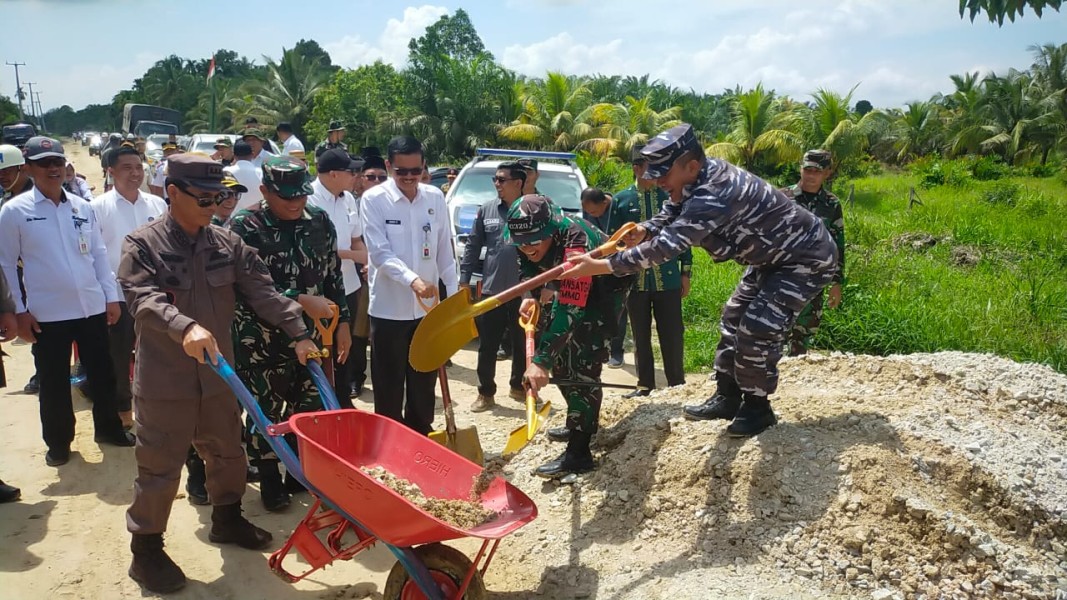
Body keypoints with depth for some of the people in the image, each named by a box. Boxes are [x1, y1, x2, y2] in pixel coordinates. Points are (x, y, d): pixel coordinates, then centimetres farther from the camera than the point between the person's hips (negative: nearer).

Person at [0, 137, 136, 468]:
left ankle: (108, 428, 33)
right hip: (47, 314, -3)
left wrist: (111, 296, 6)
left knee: (102, 374, 14)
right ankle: (58, 443, 27)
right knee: (54, 383, 10)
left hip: (92, 308, 3)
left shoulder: (82, 207, 5)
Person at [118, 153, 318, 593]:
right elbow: (144, 299, -23)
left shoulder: (228, 244, 3)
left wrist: (298, 333, -8)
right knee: (159, 466, 3)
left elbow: (262, 292, 1)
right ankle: (146, 549, 20)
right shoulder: (142, 244, -9)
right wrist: (185, 327, -41)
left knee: (227, 452, 19)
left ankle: (227, 520, 41)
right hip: (165, 379, -5)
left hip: (217, 375, 5)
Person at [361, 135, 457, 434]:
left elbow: (445, 252, 8)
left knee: (424, 385, 16)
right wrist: (412, 280, -33)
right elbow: (380, 253, -18)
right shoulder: (374, 199, -10)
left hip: (428, 307, 4)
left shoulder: (435, 197, 3)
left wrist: (454, 293, 3)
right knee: (388, 389, 8)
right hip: (388, 308, -4)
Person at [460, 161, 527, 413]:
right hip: (492, 290, 2)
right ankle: (486, 393, 18)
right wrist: (464, 278, 4)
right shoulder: (486, 210, 4)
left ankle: (518, 387, 32)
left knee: (523, 344, 13)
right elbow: (473, 245, 8)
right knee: (487, 346, 6)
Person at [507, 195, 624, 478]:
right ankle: (580, 422, 33)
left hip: (602, 292, -8)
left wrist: (541, 361, -50)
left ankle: (578, 453, -16)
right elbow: (528, 264, 6)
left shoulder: (575, 244, -42)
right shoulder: (530, 236, -18)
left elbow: (570, 310, -46)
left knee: (582, 366, -18)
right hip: (569, 288, 9)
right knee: (558, 357, 14)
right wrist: (530, 295, -13)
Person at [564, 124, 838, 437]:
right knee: (734, 316, 11)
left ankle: (757, 408, 5)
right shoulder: (701, 178, -8)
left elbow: (668, 245, -40)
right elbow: (670, 215, 4)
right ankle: (727, 397, 21)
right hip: (773, 255, 10)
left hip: (808, 258, -10)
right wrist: (643, 231, -20)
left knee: (757, 327, -15)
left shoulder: (715, 194, -37)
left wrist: (600, 266, -40)